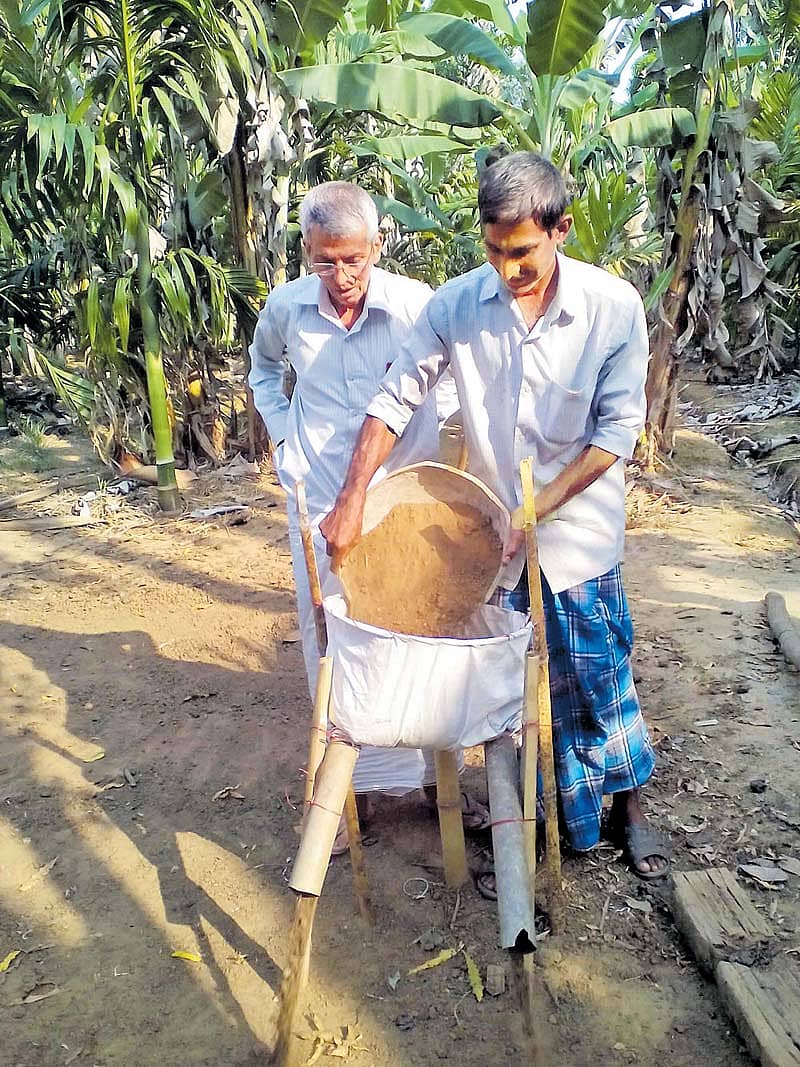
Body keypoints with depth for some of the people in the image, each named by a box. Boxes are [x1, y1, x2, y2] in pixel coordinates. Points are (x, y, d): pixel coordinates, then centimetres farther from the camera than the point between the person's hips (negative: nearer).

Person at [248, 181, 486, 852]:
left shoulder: (417, 305, -13)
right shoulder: (286, 307, -4)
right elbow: (263, 366, 19)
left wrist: (440, 426, -4)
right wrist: (283, 433, 9)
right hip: (320, 502, 2)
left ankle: (438, 774, 27)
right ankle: (344, 784, 24)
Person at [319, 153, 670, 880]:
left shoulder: (614, 307, -14)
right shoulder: (458, 303, -10)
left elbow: (616, 433, -11)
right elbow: (397, 400, -6)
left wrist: (534, 511, -17)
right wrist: (353, 501, -13)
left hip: (577, 533, -2)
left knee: (599, 676, 11)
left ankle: (627, 805, 37)